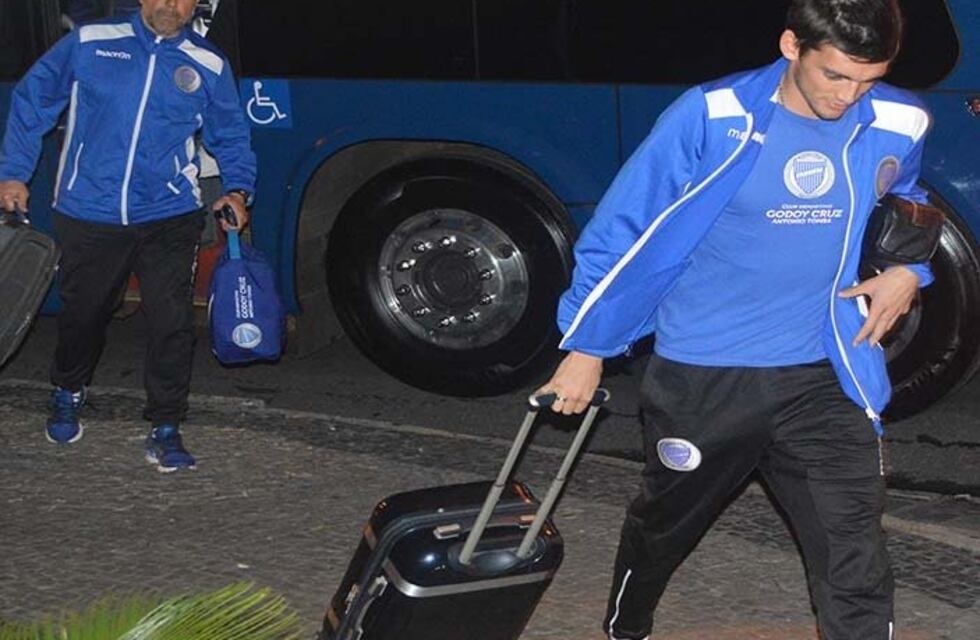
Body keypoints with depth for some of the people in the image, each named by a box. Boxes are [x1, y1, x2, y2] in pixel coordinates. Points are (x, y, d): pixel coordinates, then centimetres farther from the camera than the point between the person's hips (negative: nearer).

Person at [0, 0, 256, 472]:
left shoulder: (208, 66, 3)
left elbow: (232, 137, 15)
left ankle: (165, 430, 3)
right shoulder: (89, 44, 0)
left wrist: (238, 190, -1)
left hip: (169, 220, 0)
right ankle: (67, 394, 44)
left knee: (171, 321, -10)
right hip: (87, 216, 0)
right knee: (82, 314, 15)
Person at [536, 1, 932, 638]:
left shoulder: (898, 126, -7)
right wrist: (587, 348, -4)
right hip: (702, 375, -1)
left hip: (822, 377, 1)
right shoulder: (712, 117, -18)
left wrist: (911, 269, -1)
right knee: (662, 526, 23)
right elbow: (624, 228, -8)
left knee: (857, 571, -8)